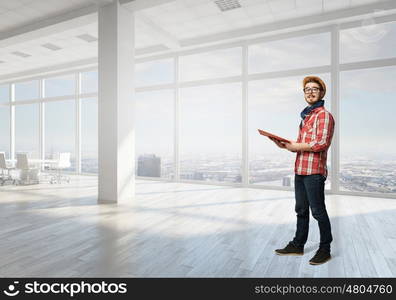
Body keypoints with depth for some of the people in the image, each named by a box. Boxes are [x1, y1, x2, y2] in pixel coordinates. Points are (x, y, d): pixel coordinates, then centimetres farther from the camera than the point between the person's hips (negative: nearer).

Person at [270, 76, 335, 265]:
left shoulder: (324, 115, -6)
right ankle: (297, 245, 29)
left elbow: (322, 143, -18)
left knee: (318, 211, 2)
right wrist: (285, 145, 4)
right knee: (301, 210, 16)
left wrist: (295, 146, -14)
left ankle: (325, 249, 18)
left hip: (314, 171, -8)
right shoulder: (306, 116, 19)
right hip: (300, 170, 9)